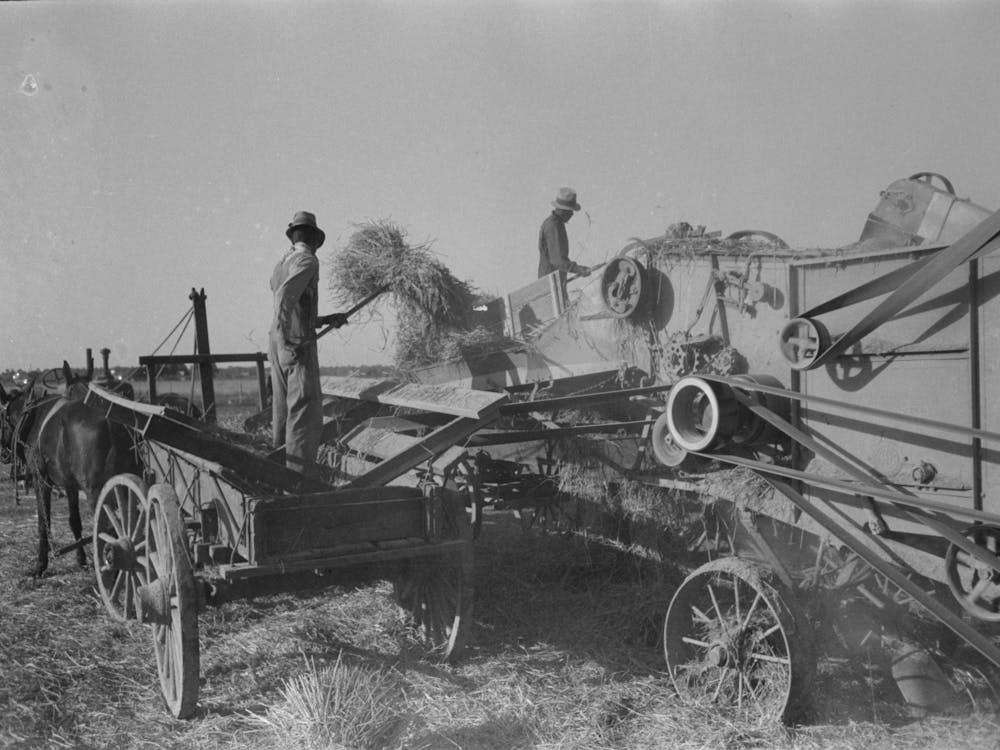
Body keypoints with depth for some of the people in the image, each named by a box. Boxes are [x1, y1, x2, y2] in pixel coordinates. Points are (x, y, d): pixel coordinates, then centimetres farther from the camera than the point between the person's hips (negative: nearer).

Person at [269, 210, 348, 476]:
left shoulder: (281, 264, 19)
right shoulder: (307, 260, -8)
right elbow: (285, 296, -25)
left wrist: (325, 320, 25)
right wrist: (288, 338, -24)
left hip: (278, 345, 9)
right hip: (298, 345, -9)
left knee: (282, 412, 13)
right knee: (305, 415, -7)